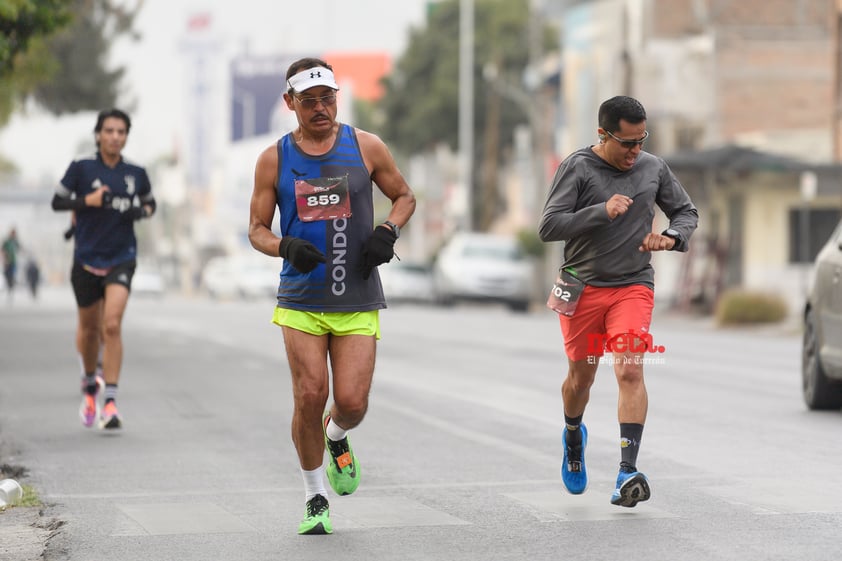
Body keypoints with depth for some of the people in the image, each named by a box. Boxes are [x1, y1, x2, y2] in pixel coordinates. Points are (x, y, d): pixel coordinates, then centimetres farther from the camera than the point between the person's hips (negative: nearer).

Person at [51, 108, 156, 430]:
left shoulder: (136, 174, 4)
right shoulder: (81, 169, -2)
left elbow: (150, 203, 18)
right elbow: (57, 201, 0)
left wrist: (142, 211, -4)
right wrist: (87, 200, -16)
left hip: (121, 259, 0)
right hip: (87, 259, 0)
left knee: (112, 325, -16)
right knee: (89, 328, 12)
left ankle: (109, 402, -15)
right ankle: (90, 384, 40)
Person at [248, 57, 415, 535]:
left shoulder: (365, 147, 2)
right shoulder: (274, 160, 2)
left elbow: (405, 196, 14)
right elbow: (257, 229, 7)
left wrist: (388, 231, -6)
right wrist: (285, 247, -15)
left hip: (358, 301, 0)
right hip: (301, 298, 0)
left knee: (352, 402, -7)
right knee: (310, 395, -9)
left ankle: (337, 437, 31)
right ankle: (316, 499, 9)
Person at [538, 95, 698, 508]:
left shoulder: (653, 168, 3)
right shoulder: (577, 168, -8)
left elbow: (686, 211, 17)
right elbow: (548, 227, -14)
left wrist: (672, 237, -6)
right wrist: (602, 212, -25)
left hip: (633, 286, 1)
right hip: (582, 287, -1)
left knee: (630, 370, -18)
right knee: (581, 377, 12)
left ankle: (628, 472, -23)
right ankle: (573, 437, 46)